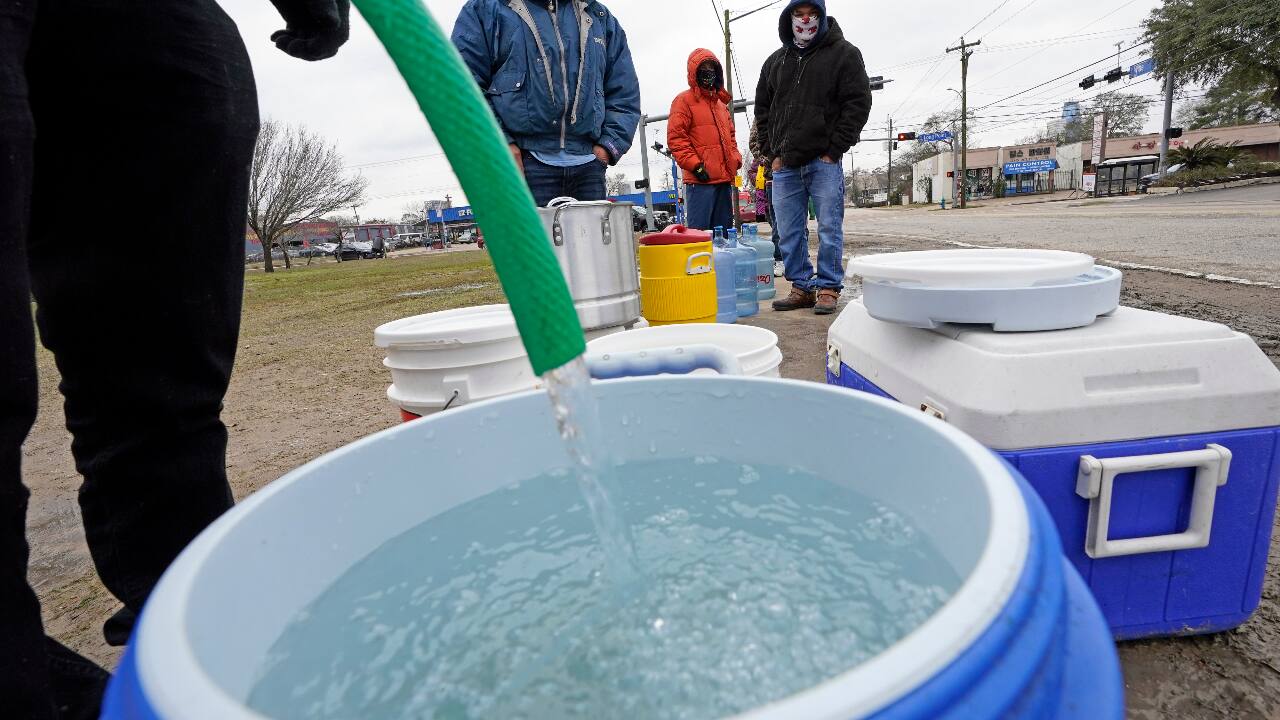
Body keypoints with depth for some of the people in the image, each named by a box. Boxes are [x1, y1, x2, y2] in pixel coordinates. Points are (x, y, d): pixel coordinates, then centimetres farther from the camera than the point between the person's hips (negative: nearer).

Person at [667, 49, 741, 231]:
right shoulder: (684, 100, 0)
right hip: (700, 181, -7)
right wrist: (695, 165, -16)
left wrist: (736, 159, 12)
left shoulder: (721, 102, 23)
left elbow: (730, 135, 29)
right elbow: (675, 137, -8)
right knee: (699, 232, -10)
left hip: (724, 179, 8)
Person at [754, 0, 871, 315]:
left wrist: (834, 150, -9)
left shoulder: (843, 53, 3)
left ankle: (828, 288, 6)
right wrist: (772, 151, 7)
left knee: (829, 230, -3)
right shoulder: (776, 61, 16)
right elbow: (762, 108, 19)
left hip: (824, 162, -4)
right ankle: (802, 287, 15)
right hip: (784, 164, 4)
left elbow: (858, 104, -2)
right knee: (788, 233, 5)